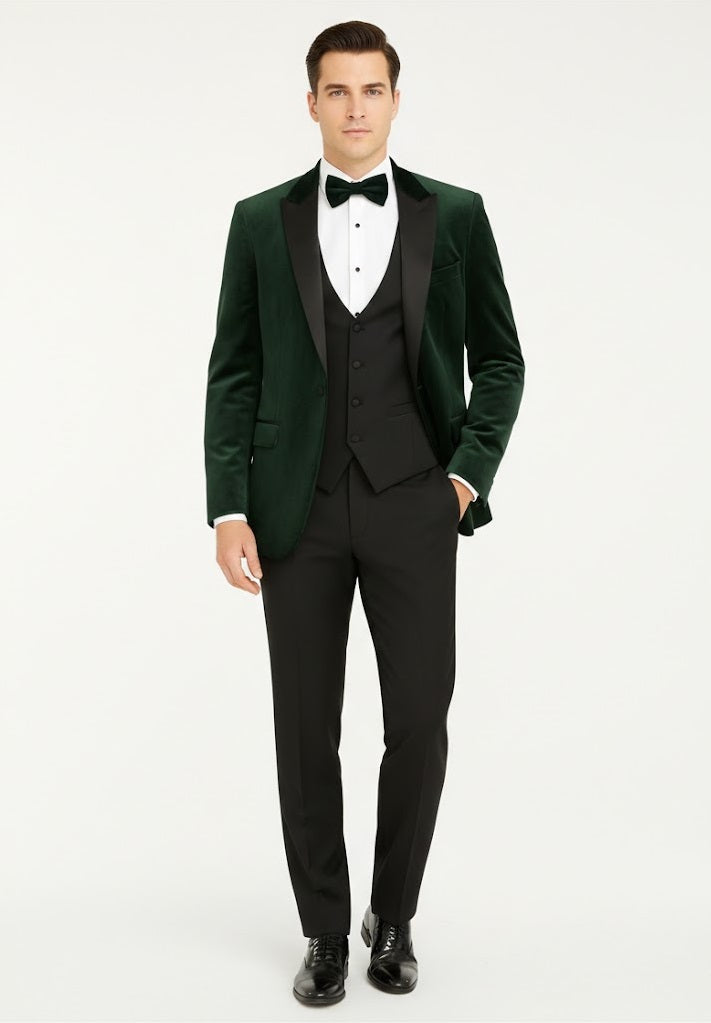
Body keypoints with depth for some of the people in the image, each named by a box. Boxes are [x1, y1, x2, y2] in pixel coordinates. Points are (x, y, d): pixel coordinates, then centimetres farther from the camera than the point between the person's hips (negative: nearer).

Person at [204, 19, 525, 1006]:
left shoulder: (456, 214, 6)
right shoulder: (260, 220, 6)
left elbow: (498, 358, 9)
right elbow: (234, 373, 4)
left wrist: (469, 471, -5)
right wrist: (229, 509, -5)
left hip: (413, 507, 0)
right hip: (299, 511, 1)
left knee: (420, 723, 2)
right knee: (306, 731, 5)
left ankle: (395, 916, 25)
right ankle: (325, 932, 23)